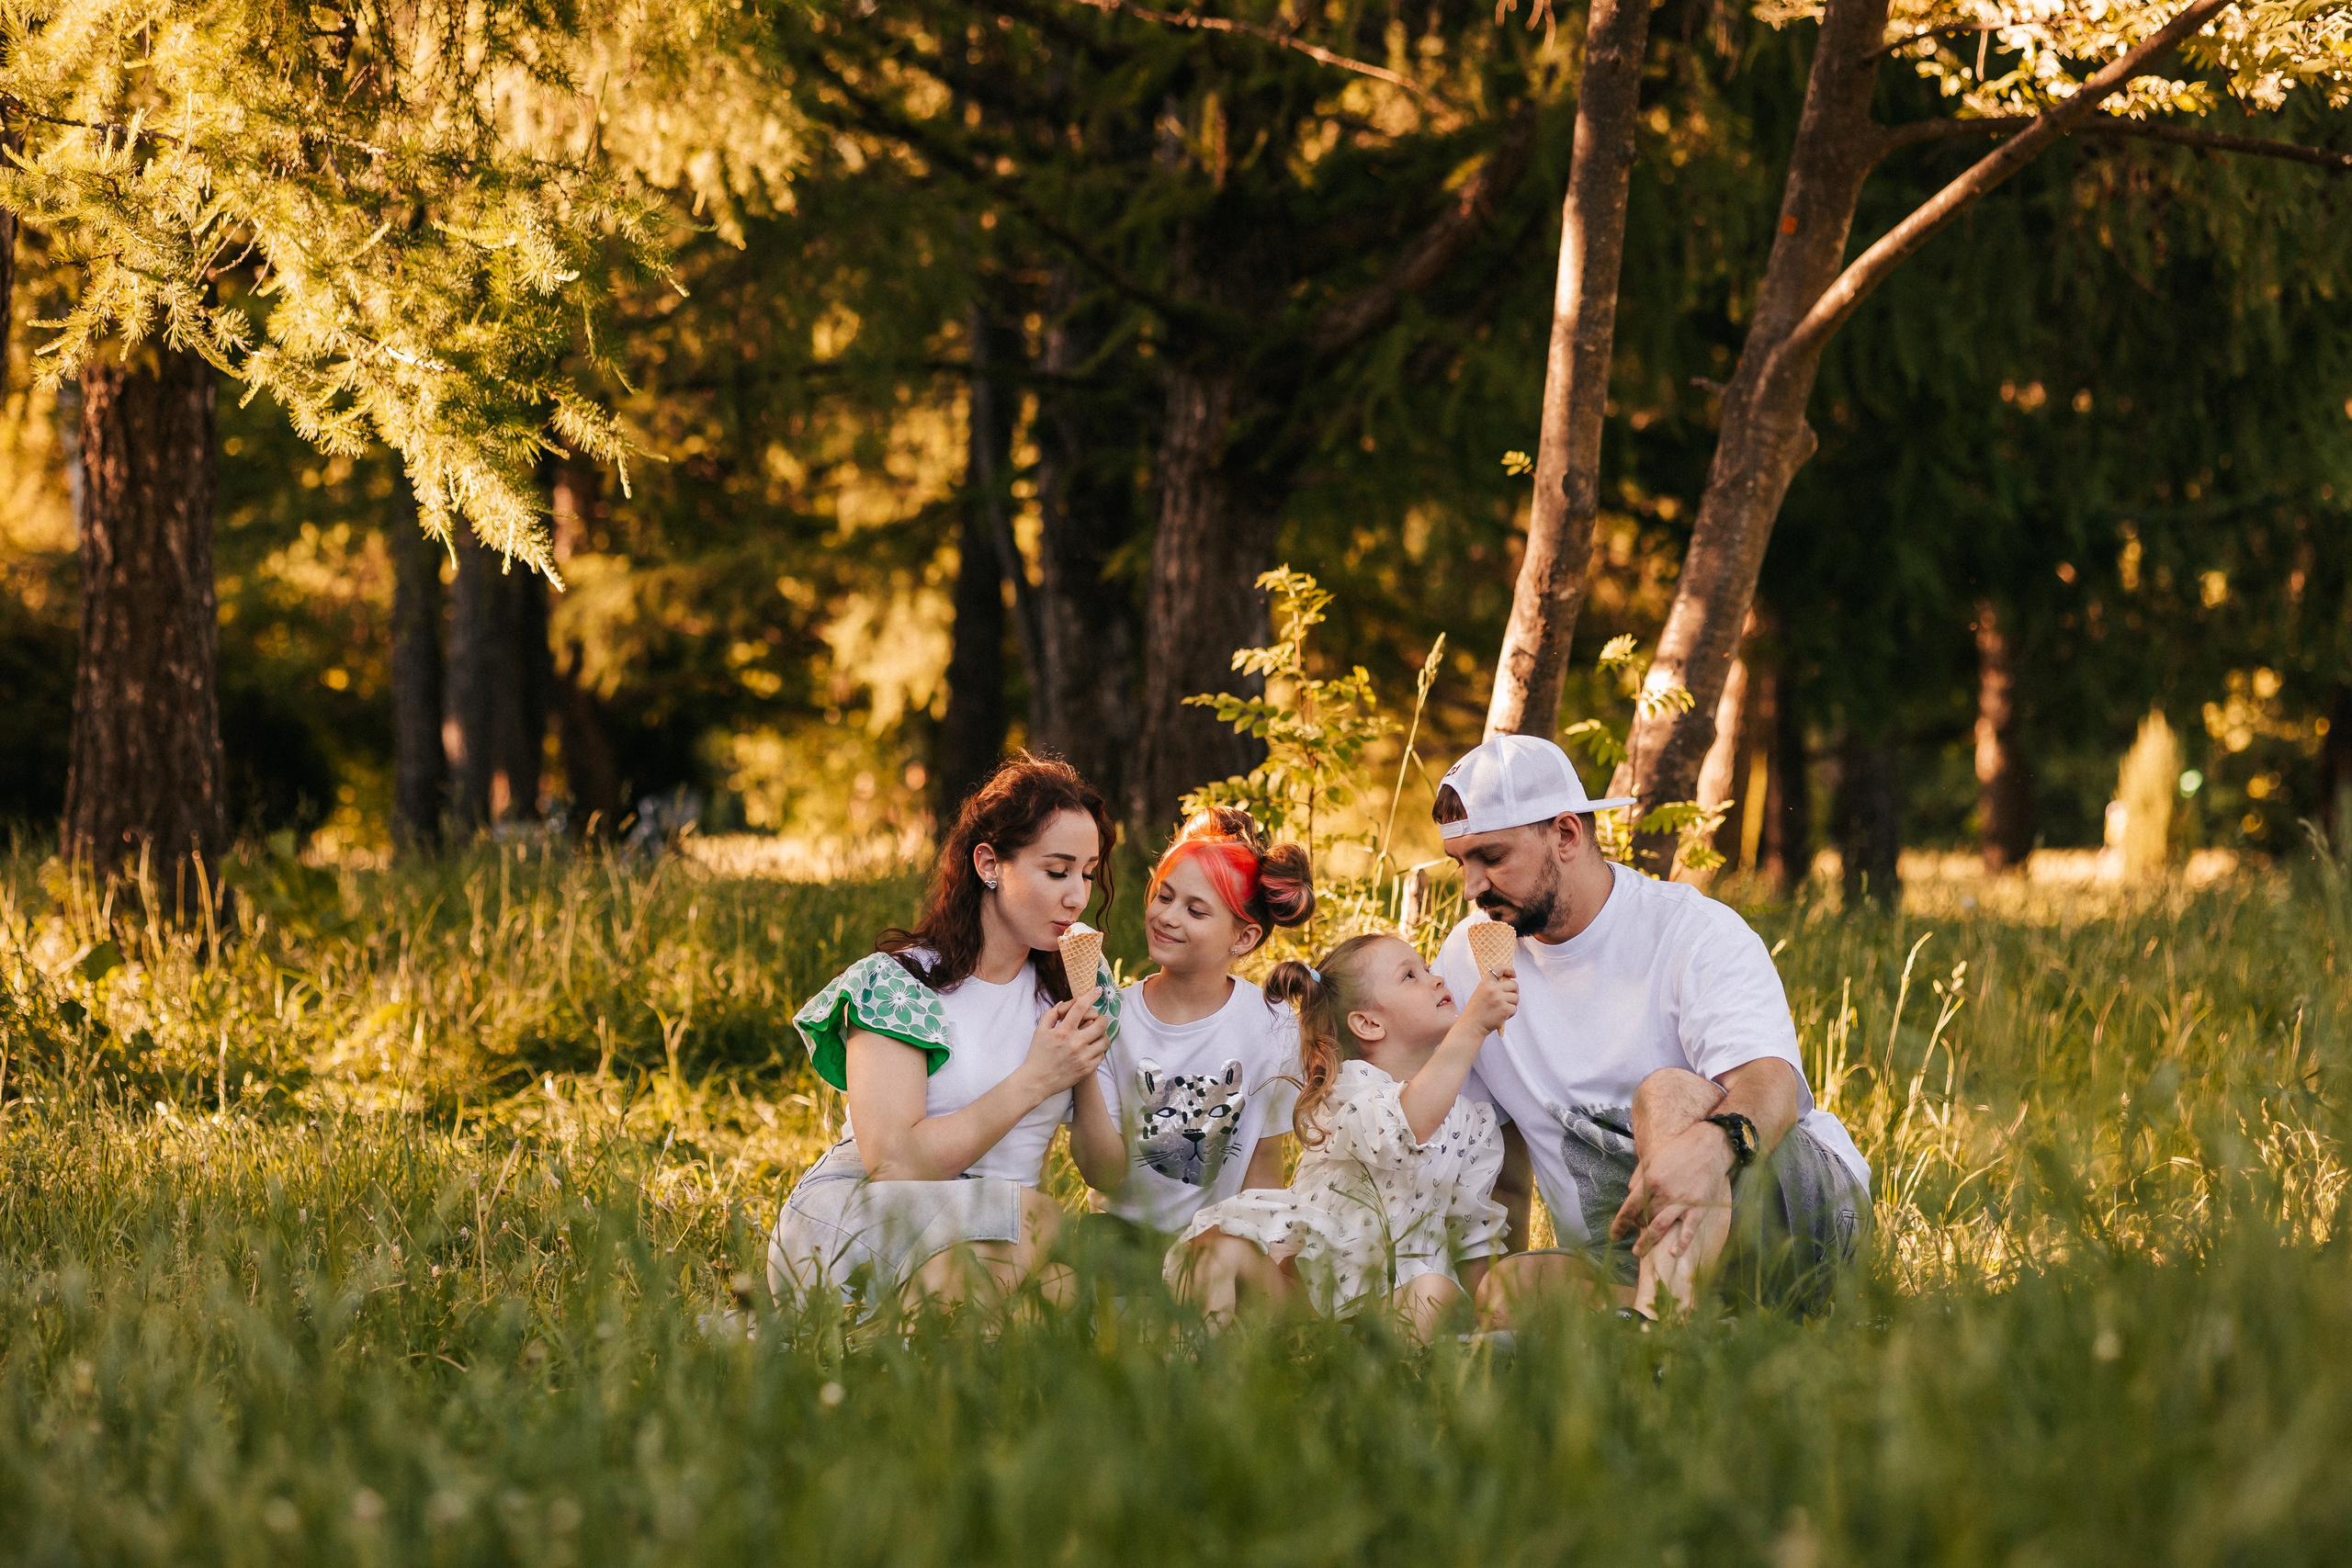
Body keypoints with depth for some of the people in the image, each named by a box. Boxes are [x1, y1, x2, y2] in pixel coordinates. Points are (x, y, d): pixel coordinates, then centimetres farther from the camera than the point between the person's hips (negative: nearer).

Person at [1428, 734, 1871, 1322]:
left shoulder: (1697, 932, -9)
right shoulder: (1470, 955, 8)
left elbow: (1772, 1086, -27)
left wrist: (1710, 1146, -51)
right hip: (1626, 1262, 5)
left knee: (1669, 1091, -34)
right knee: (1505, 1288, -26)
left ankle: (1658, 1319, -51)